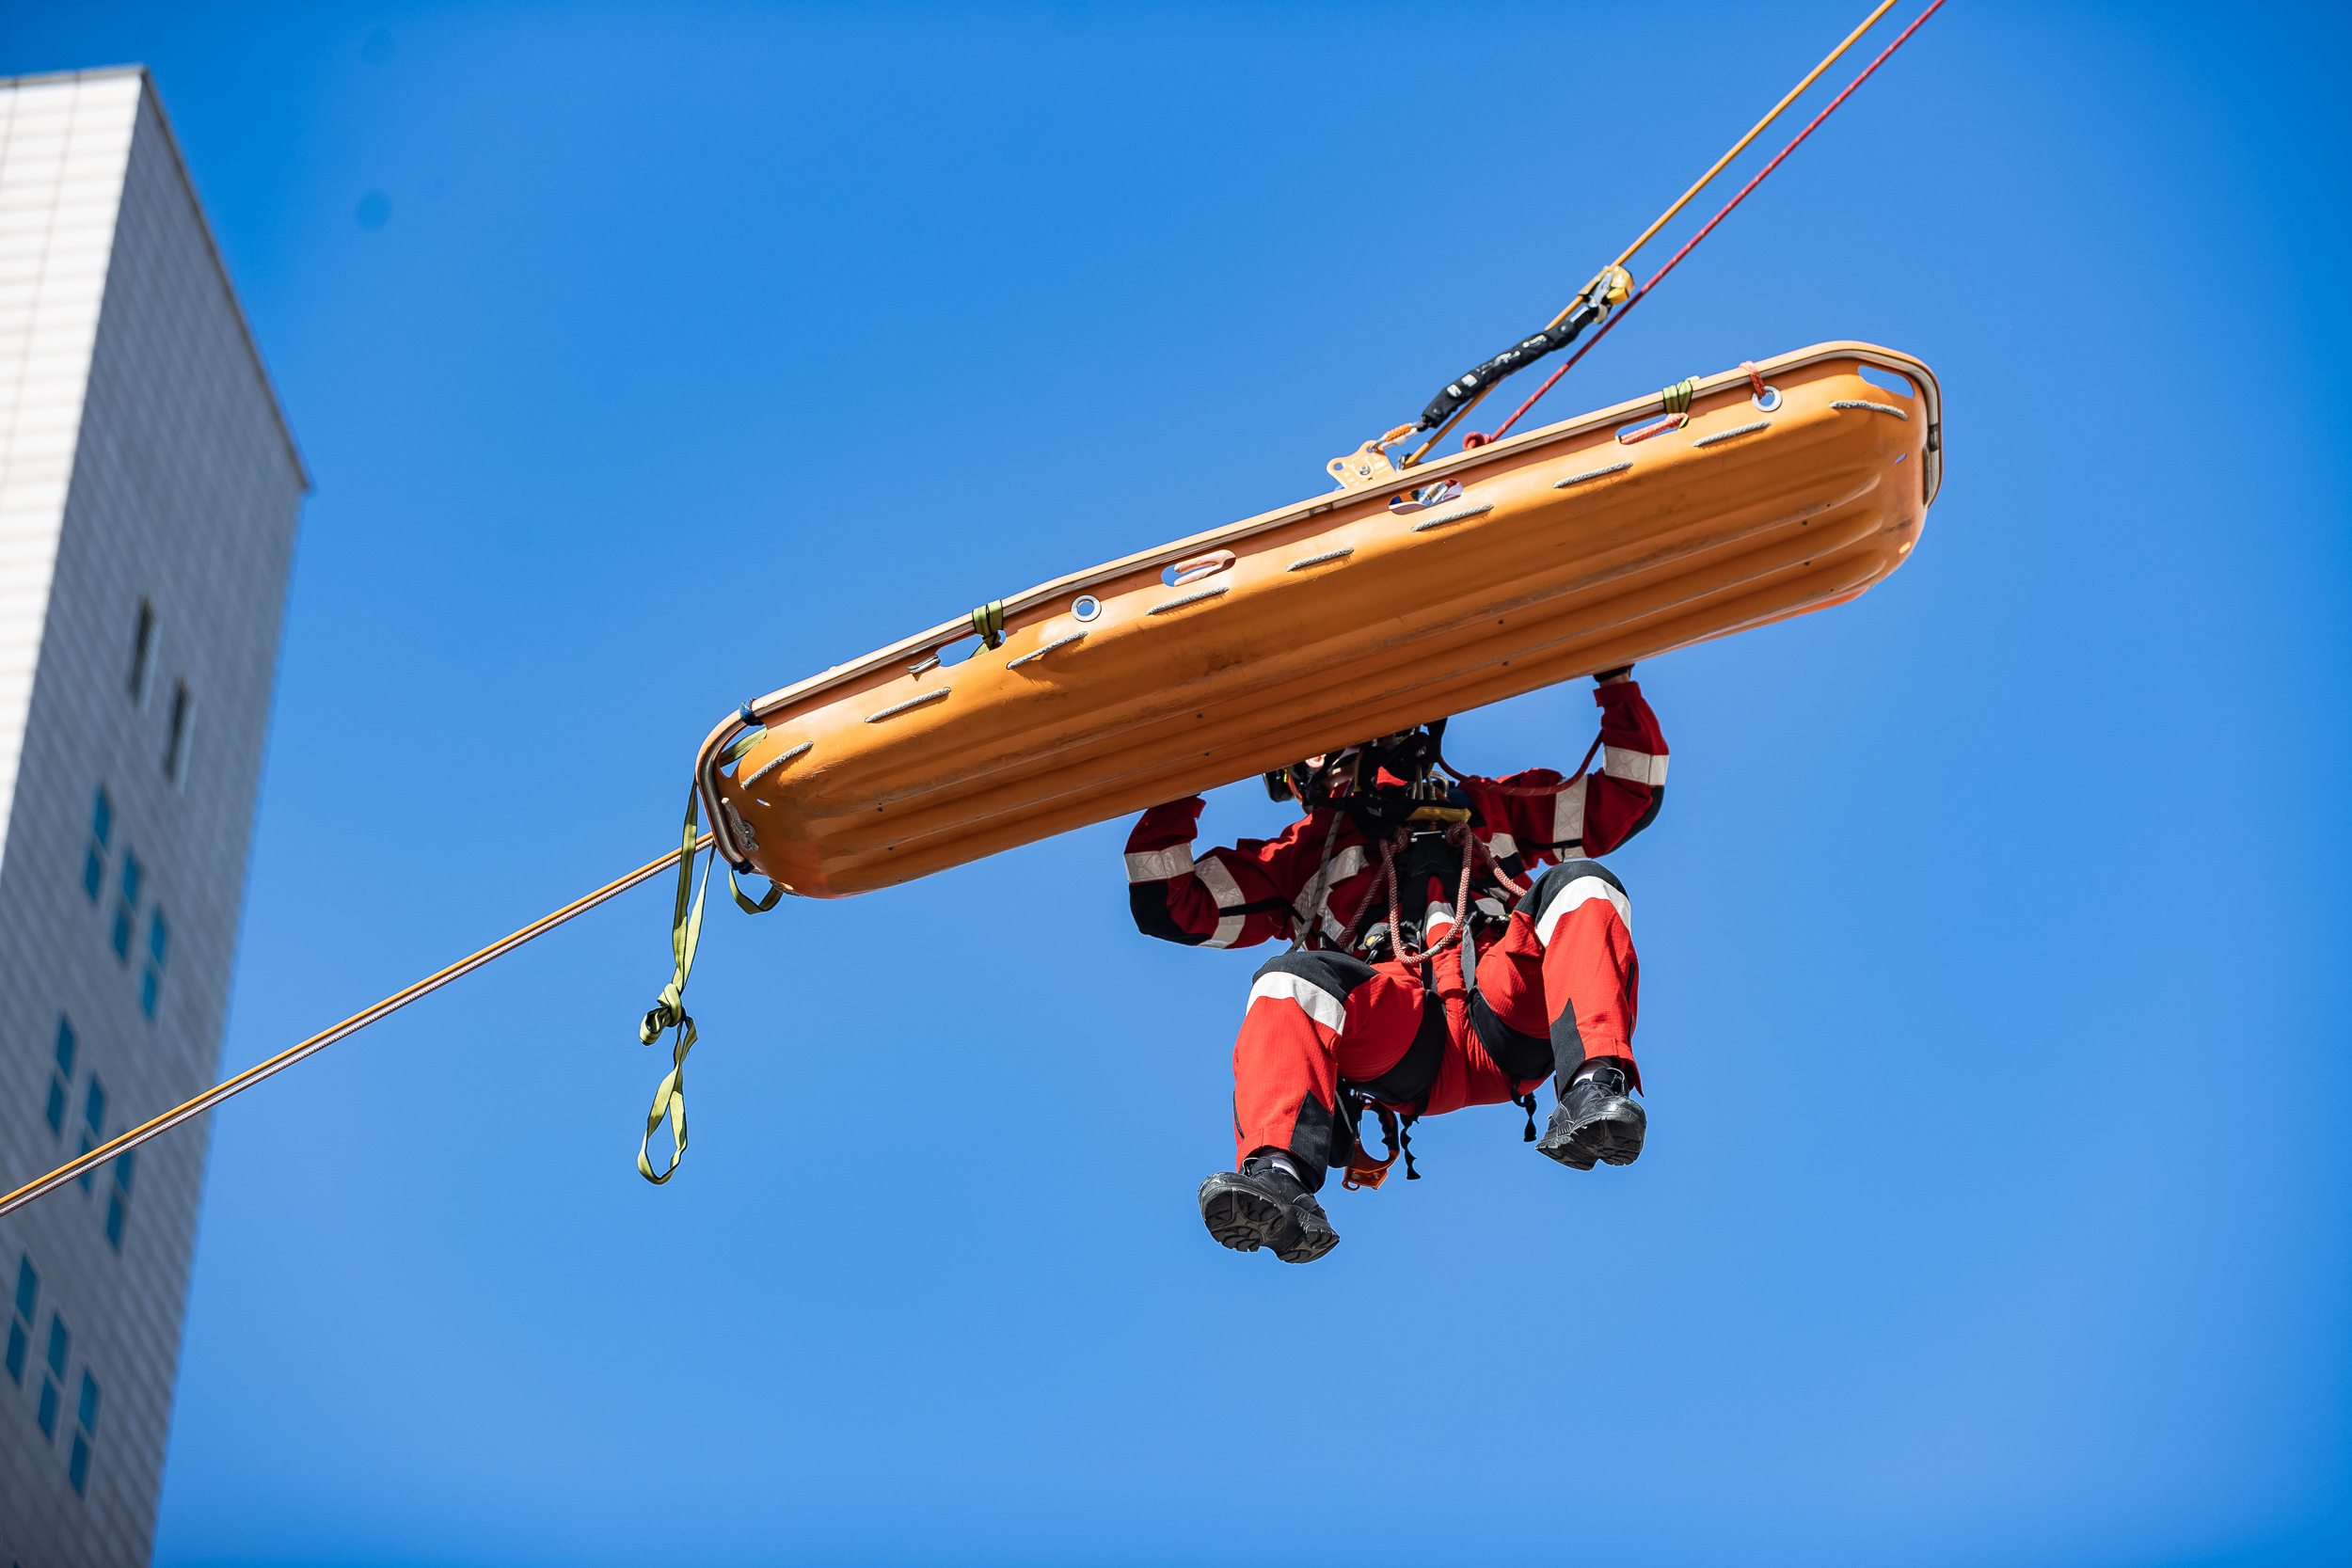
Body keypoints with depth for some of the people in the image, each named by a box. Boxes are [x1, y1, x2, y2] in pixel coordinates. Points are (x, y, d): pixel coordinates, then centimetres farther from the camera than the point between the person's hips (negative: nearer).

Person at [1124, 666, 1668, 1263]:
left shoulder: (1488, 808, 37)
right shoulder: (1307, 850, 36)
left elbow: (1633, 795, 36)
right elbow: (1171, 907, 30)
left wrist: (1617, 685, 27)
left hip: (1508, 1019, 0)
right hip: (1399, 1045, 0)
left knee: (1582, 885, -22)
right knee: (1294, 981, -30)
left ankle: (1594, 1088, -46)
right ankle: (1279, 1177, -57)